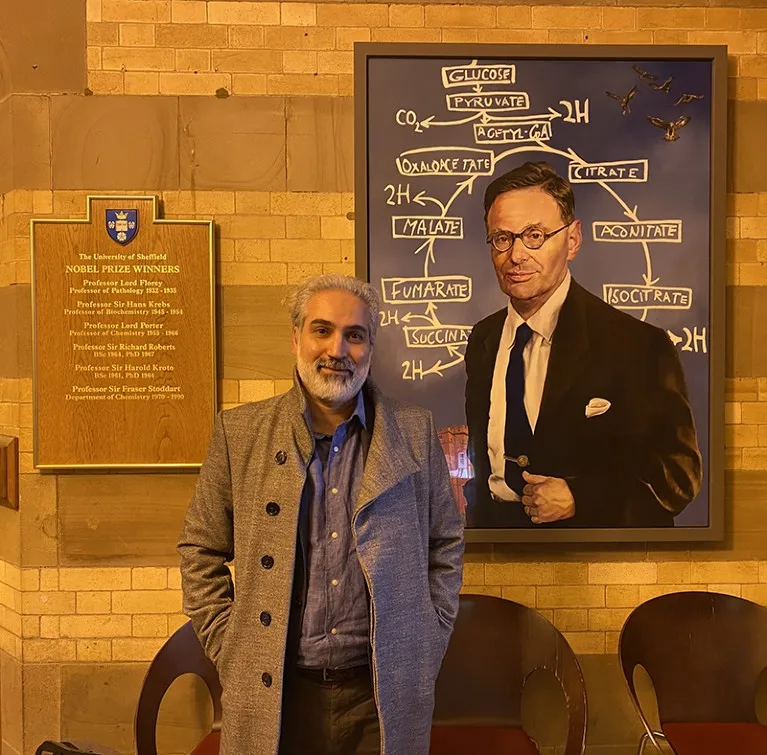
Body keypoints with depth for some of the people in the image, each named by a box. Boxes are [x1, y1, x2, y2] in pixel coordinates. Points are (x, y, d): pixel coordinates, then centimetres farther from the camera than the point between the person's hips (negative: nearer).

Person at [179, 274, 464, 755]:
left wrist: (426, 647, 3)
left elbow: (447, 544, 7)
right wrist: (230, 650, 0)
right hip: (272, 695, 1)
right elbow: (200, 550, 5)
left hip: (385, 695, 0)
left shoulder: (415, 432, -2)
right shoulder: (240, 432, -3)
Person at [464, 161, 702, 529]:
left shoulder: (637, 345, -11)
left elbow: (679, 470, -7)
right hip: (494, 526, 5)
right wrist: (477, 520, 0)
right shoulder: (482, 340, 6)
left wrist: (579, 497, -16)